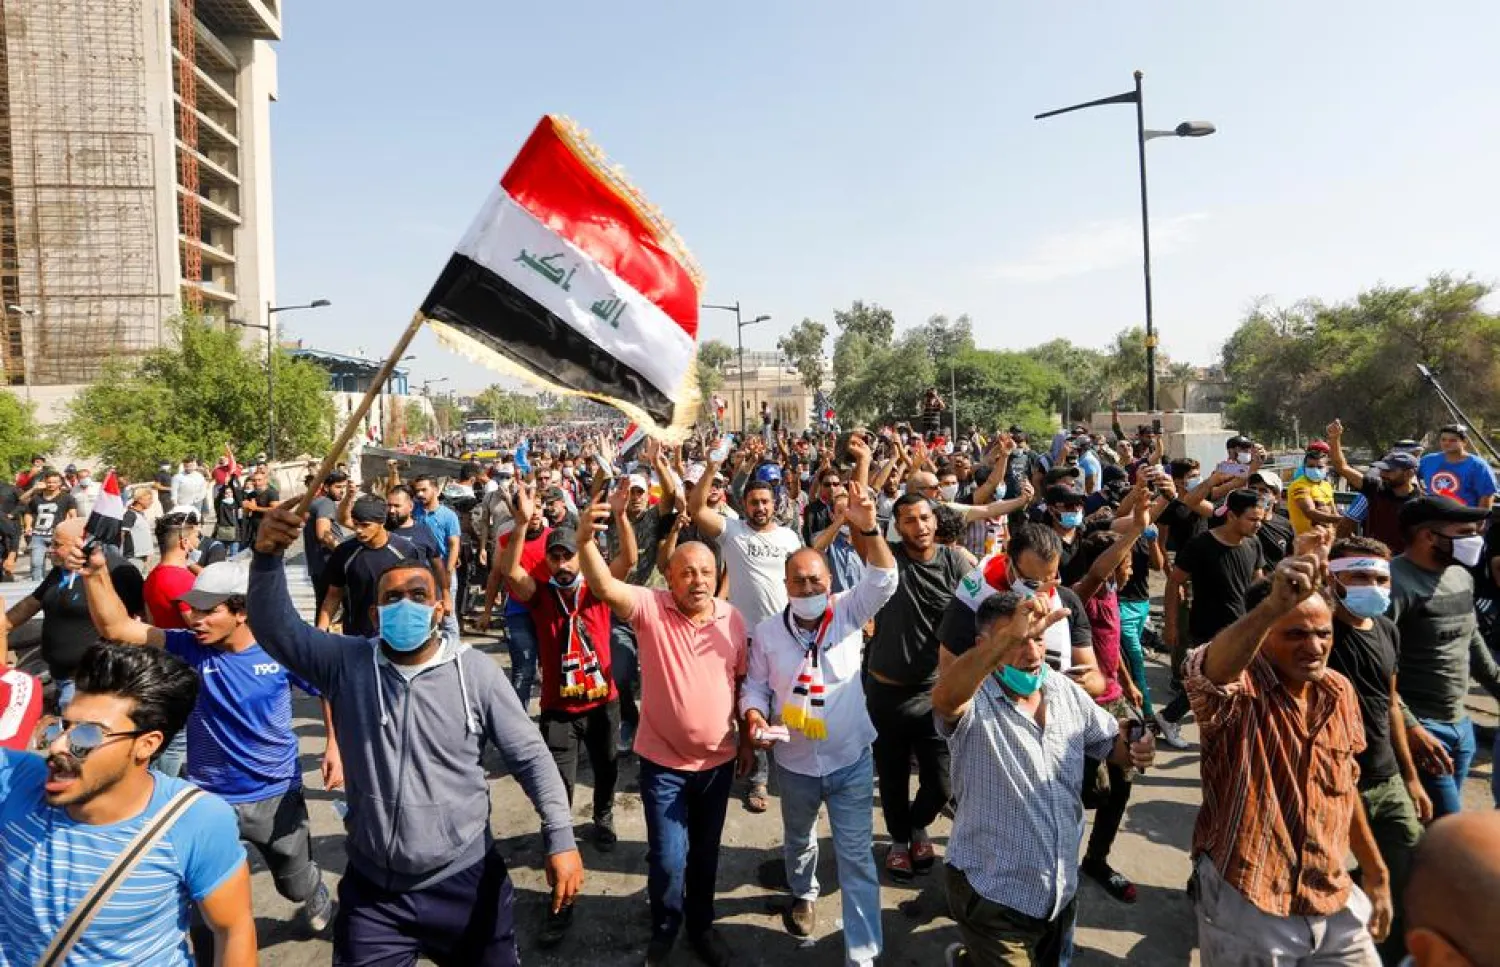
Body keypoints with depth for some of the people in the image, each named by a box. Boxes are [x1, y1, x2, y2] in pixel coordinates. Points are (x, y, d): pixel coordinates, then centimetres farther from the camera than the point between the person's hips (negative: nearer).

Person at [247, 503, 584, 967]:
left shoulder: (476, 671, -11)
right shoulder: (347, 664, -6)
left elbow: (529, 755, -8)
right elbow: (274, 627, -16)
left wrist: (561, 839, -13)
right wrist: (268, 556, -35)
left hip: (465, 881, -1)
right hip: (371, 889, 1)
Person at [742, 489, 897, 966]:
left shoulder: (848, 613, -12)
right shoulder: (768, 631, -8)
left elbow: (883, 580, -27)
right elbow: (755, 684, 1)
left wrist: (867, 529, -43)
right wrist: (754, 714, -21)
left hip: (851, 759, -2)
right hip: (795, 763, 2)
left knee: (856, 857, 4)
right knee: (798, 840, 27)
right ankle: (803, 894, 58)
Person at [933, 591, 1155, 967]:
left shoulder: (1068, 692, -2)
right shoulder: (973, 701, -22)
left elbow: (1111, 743, 11)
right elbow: (944, 698, -46)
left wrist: (1135, 751, -14)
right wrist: (1009, 636, -60)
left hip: (1062, 888, 6)